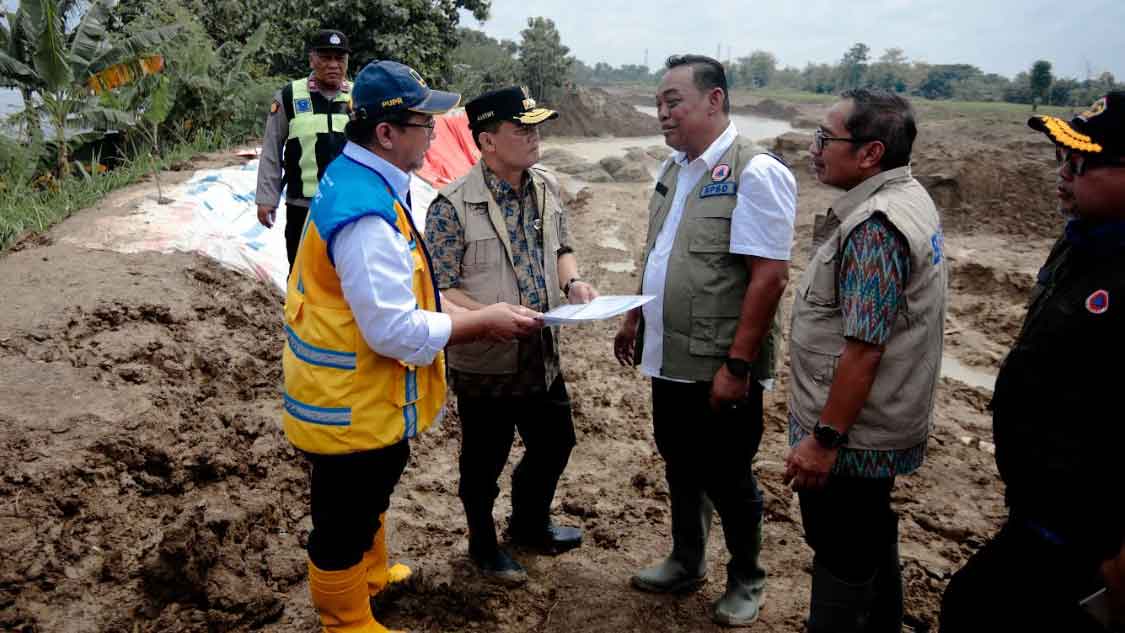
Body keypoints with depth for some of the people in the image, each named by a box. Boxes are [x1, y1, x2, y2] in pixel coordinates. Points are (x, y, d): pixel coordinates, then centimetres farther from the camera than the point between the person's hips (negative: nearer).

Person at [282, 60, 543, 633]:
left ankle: (369, 576, 56)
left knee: (366, 501, 32)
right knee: (345, 522, 12)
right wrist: (483, 322, -19)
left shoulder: (353, 179, 3)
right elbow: (397, 330, -30)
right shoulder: (367, 216, -30)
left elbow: (400, 285, 12)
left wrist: (474, 312, 6)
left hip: (359, 395, 11)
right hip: (351, 407, -11)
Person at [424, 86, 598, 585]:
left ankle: (529, 524, 48)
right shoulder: (453, 206, -20)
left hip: (542, 353, 6)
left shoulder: (547, 186, 0)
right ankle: (484, 544, 40)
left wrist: (573, 281, -6)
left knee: (555, 443, 21)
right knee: (484, 461, 13)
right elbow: (439, 289, -17)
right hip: (484, 361, -6)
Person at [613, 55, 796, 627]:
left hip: (720, 367, -7)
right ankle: (686, 563, 42)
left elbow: (769, 276, -21)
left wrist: (737, 365, -22)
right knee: (679, 466, 20)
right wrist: (634, 320, 18)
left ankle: (745, 581, 33)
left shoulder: (755, 173, -16)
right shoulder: (674, 169, 9)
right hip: (669, 358, 7)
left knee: (727, 478, 9)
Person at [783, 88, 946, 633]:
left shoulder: (874, 226, -24)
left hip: (852, 435, -10)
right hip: (879, 427, 10)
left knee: (842, 558, 6)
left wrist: (824, 439, -22)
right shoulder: (906, 198, 8)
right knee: (871, 541, 25)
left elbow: (864, 348, -27)